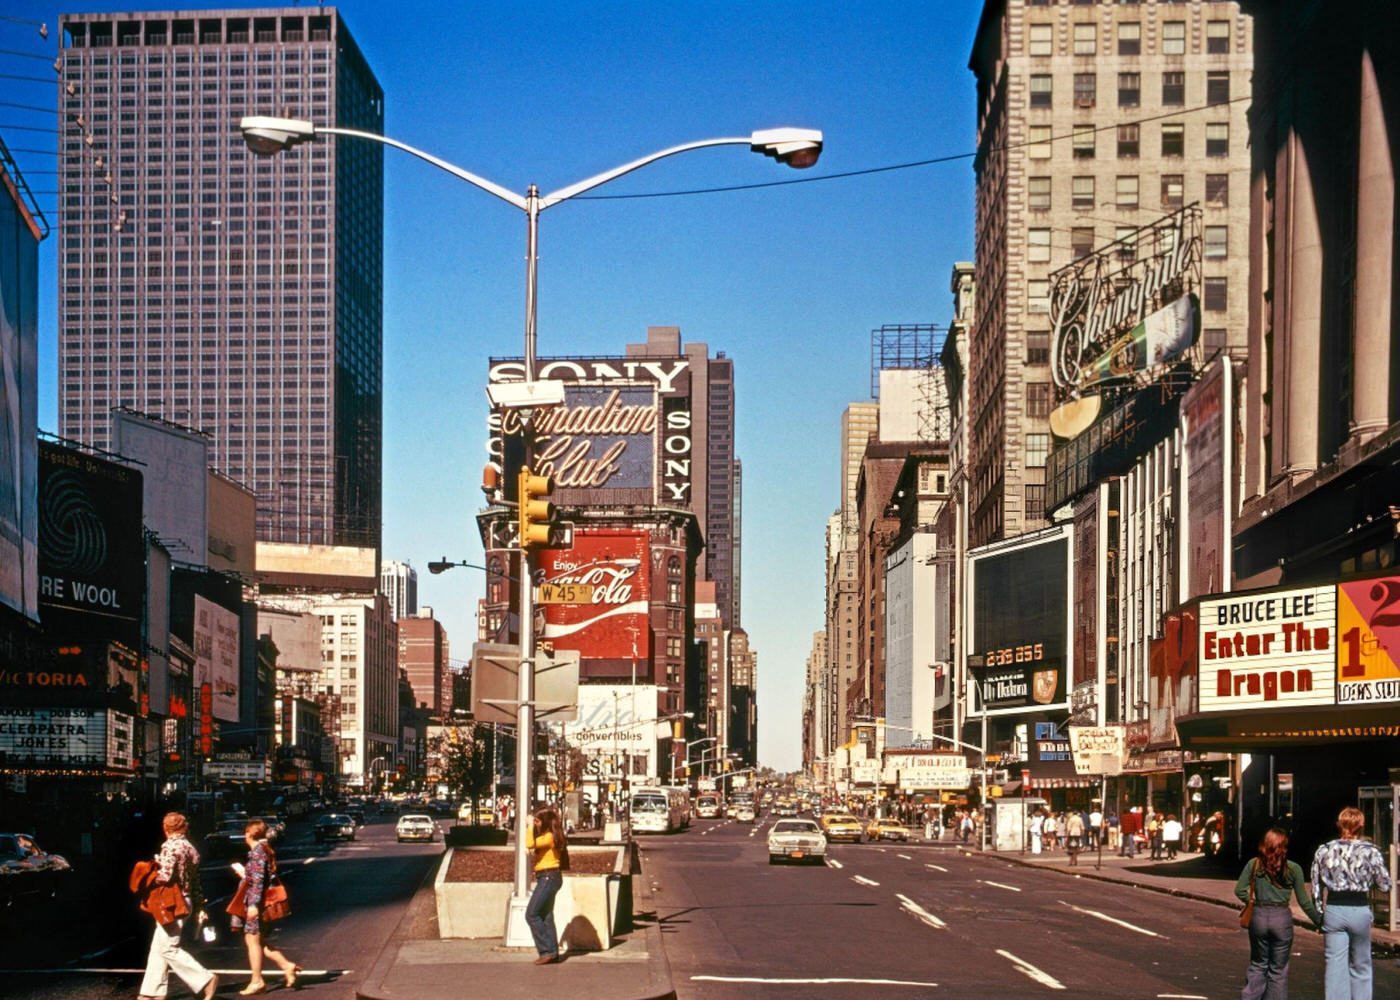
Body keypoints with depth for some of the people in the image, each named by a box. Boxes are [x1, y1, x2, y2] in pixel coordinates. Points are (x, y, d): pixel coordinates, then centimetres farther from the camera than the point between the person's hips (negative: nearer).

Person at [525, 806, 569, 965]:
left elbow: (530, 844, -27)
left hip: (548, 878, -11)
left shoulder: (549, 837, -16)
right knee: (546, 916, 11)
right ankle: (552, 952, 13)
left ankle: (547, 950, -10)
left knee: (531, 914, -10)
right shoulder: (547, 836, 15)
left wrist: (530, 827, -19)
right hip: (547, 878, 11)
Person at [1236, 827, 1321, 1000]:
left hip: (1258, 916, 2)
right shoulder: (1293, 869, -5)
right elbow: (1303, 901, -1)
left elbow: (1239, 890, 1)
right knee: (1278, 969, 10)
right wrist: (1319, 920, 10)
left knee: (1258, 965, 17)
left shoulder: (1254, 864, -1)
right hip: (1282, 917, -2)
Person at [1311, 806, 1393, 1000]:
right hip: (1360, 909, -1)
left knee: (1335, 965, 4)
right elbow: (1385, 886, -2)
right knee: (1360, 965, 13)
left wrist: (1319, 915, 14)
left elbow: (1315, 888, 5)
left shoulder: (1323, 851, 2)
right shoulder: (1371, 851, -6)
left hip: (1333, 910, 1)